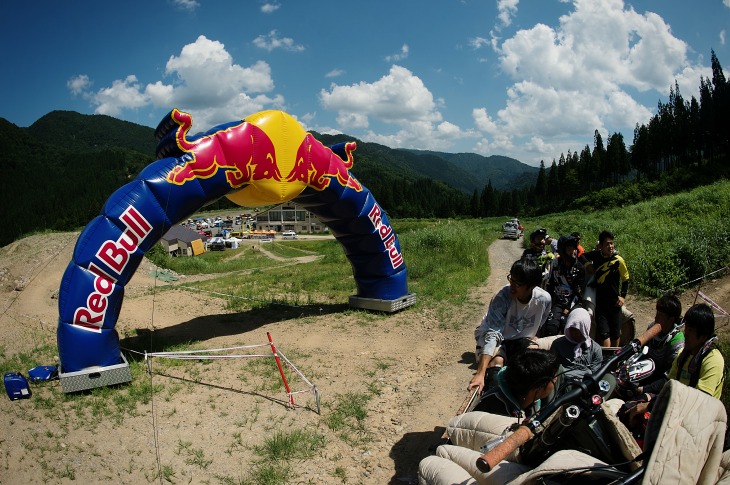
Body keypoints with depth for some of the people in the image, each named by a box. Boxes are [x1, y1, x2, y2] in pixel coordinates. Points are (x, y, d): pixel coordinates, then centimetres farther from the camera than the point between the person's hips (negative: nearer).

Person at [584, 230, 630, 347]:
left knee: (615, 332, 12)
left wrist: (623, 296, -6)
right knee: (604, 333, -6)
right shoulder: (596, 255, -4)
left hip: (614, 301, -1)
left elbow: (625, 279, 1)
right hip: (600, 301, 1)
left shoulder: (618, 260, -10)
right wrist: (588, 265, -2)